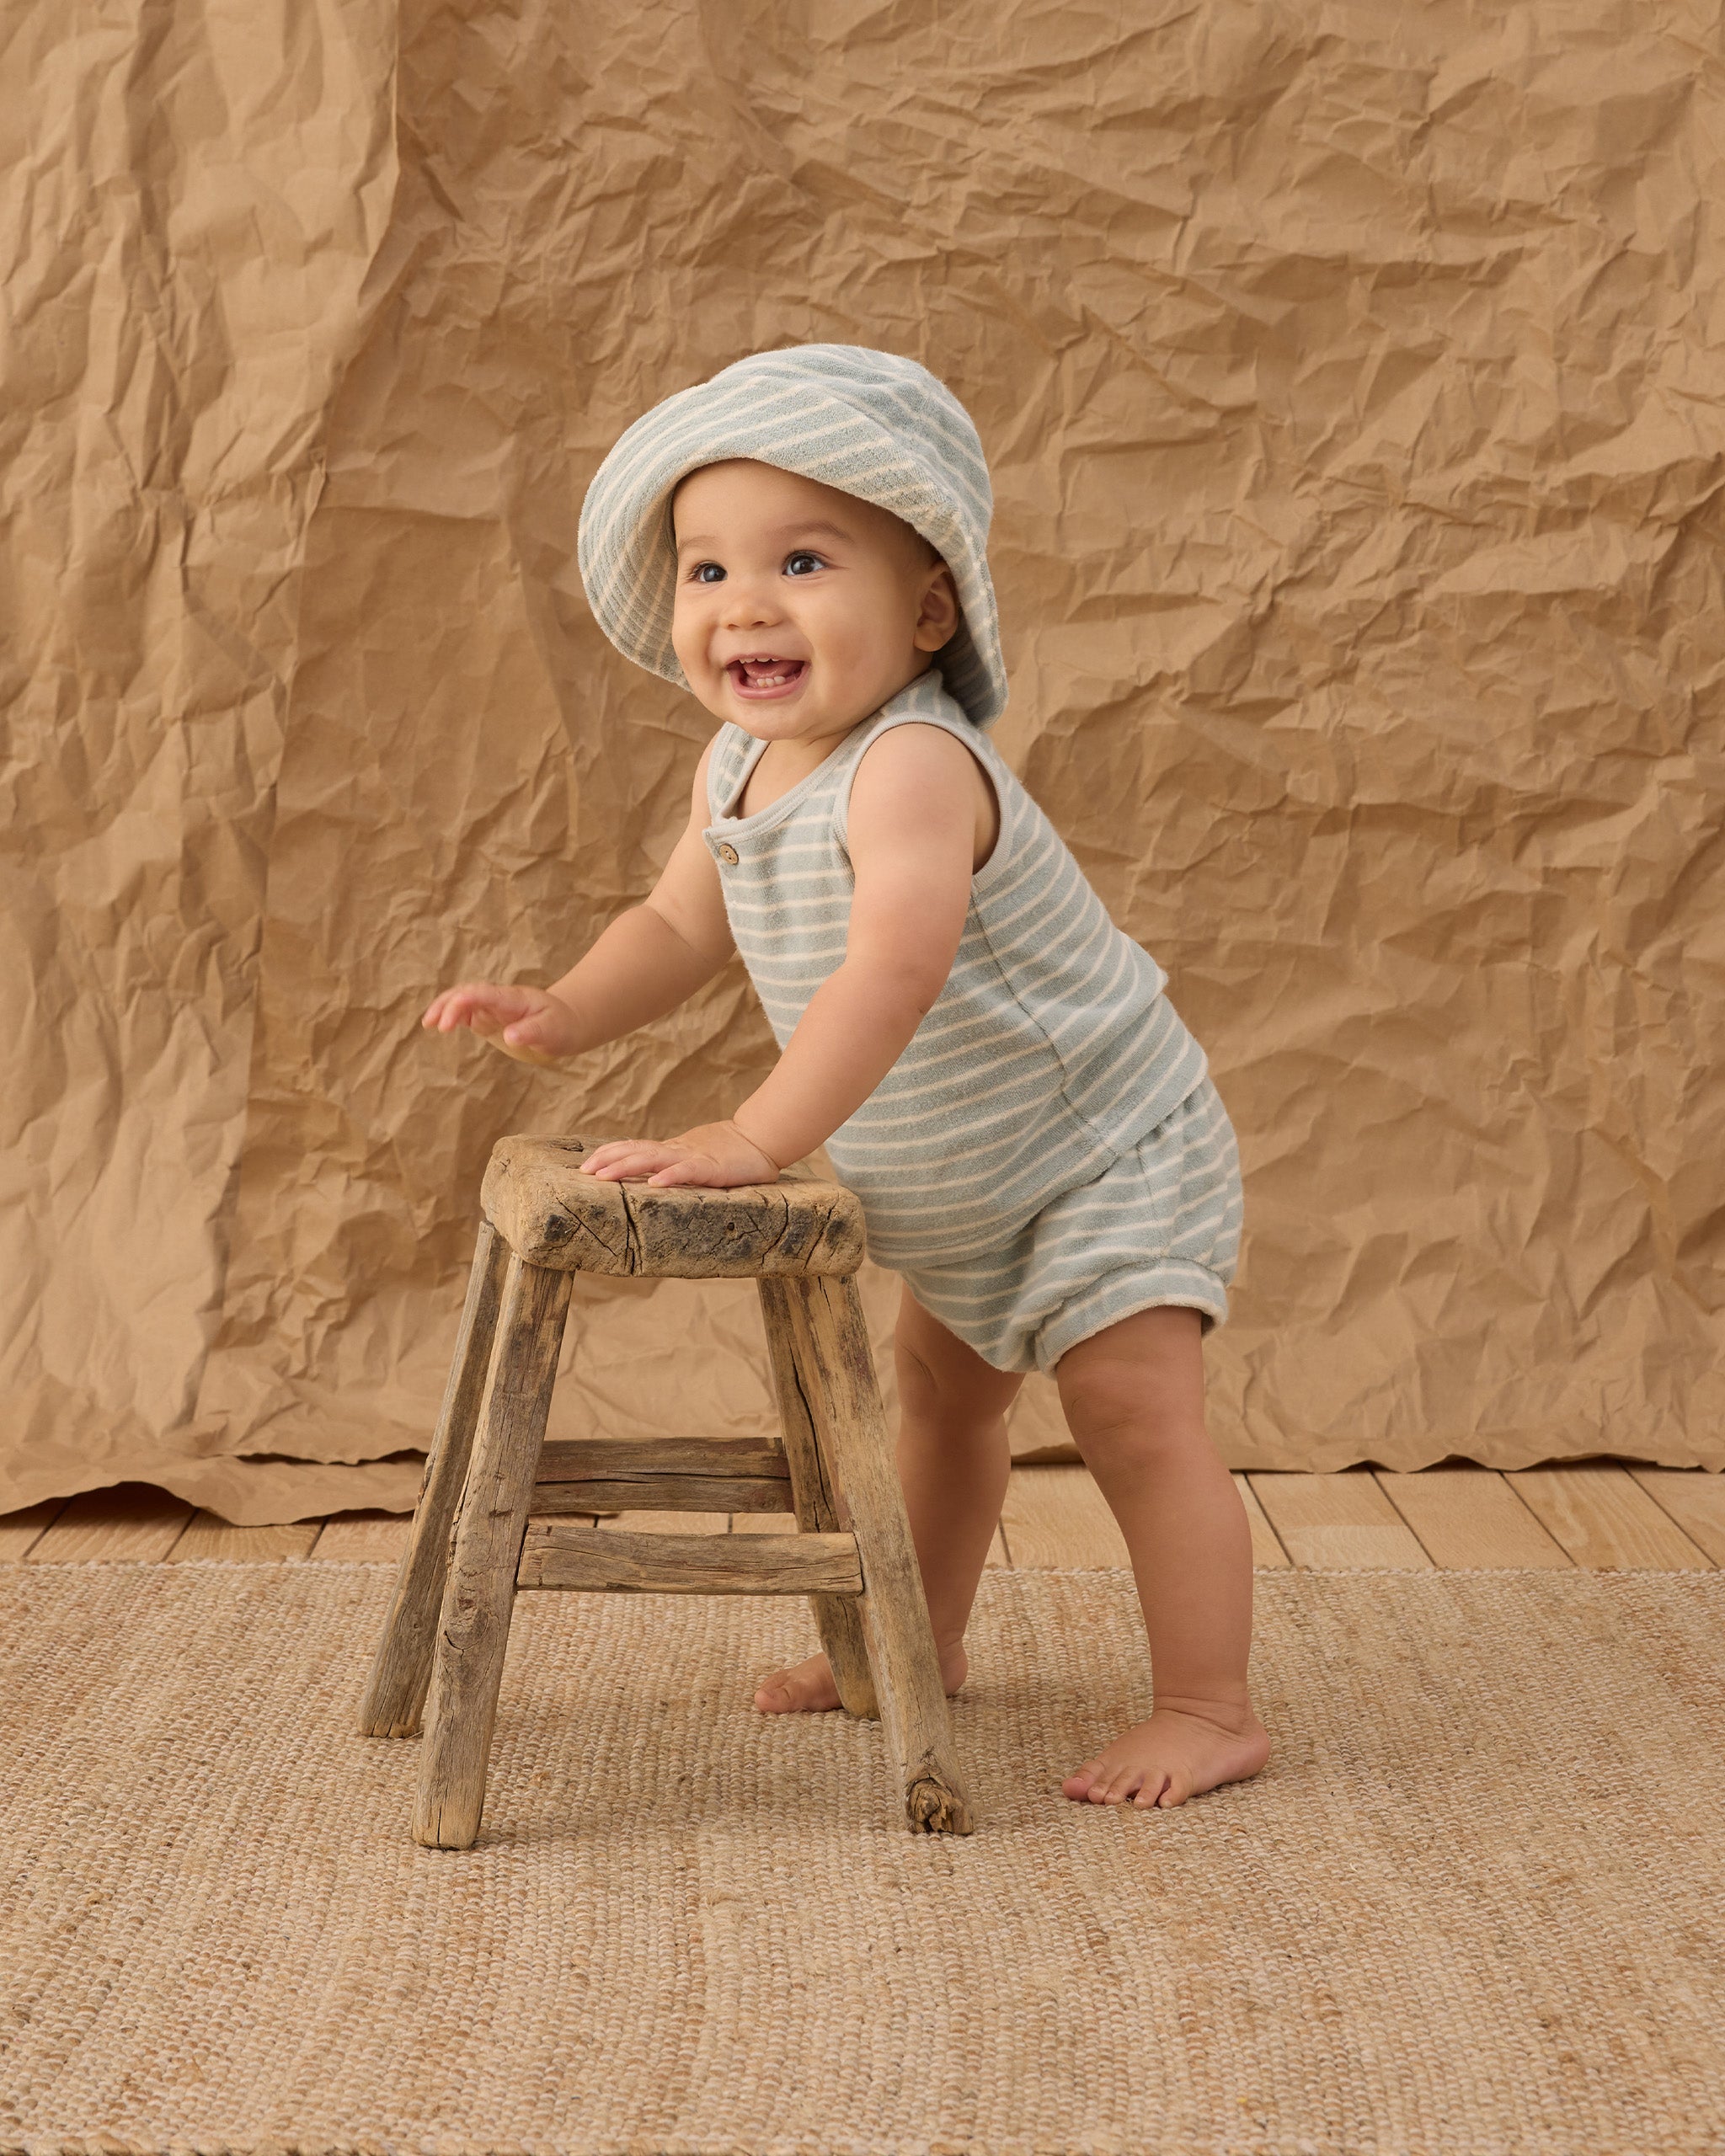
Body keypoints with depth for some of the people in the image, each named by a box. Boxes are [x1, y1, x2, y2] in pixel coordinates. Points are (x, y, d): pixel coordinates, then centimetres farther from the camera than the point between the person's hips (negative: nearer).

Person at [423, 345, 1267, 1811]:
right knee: (942, 1390, 22)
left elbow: (895, 966, -49)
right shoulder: (736, 769, -5)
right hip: (953, 1195, 10)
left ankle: (1210, 1708, -3)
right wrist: (565, 1015, -9)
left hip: (1110, 1154, -10)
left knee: (1133, 1411, -14)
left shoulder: (911, 767, -35)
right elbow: (682, 926, 8)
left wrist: (759, 1138, -50)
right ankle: (918, 1645, 39)